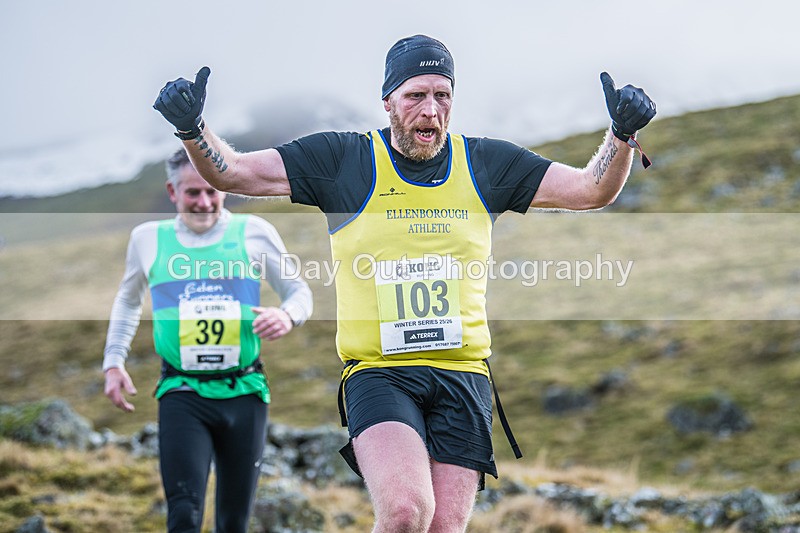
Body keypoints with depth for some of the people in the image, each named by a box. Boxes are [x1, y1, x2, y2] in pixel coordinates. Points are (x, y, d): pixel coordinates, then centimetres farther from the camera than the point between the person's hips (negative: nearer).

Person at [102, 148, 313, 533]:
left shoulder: (254, 232, 4)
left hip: (244, 391, 1)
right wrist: (113, 363, 16)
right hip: (182, 394, -1)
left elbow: (299, 291, 12)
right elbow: (128, 301, 25)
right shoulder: (148, 238, 8)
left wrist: (288, 315, -12)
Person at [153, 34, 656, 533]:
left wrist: (622, 136, -10)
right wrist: (193, 128, -19)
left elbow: (591, 190, 7)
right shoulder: (343, 160, 2)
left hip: (463, 375, 3)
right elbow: (232, 172, -1)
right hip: (378, 374, -3)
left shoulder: (484, 163, 9)